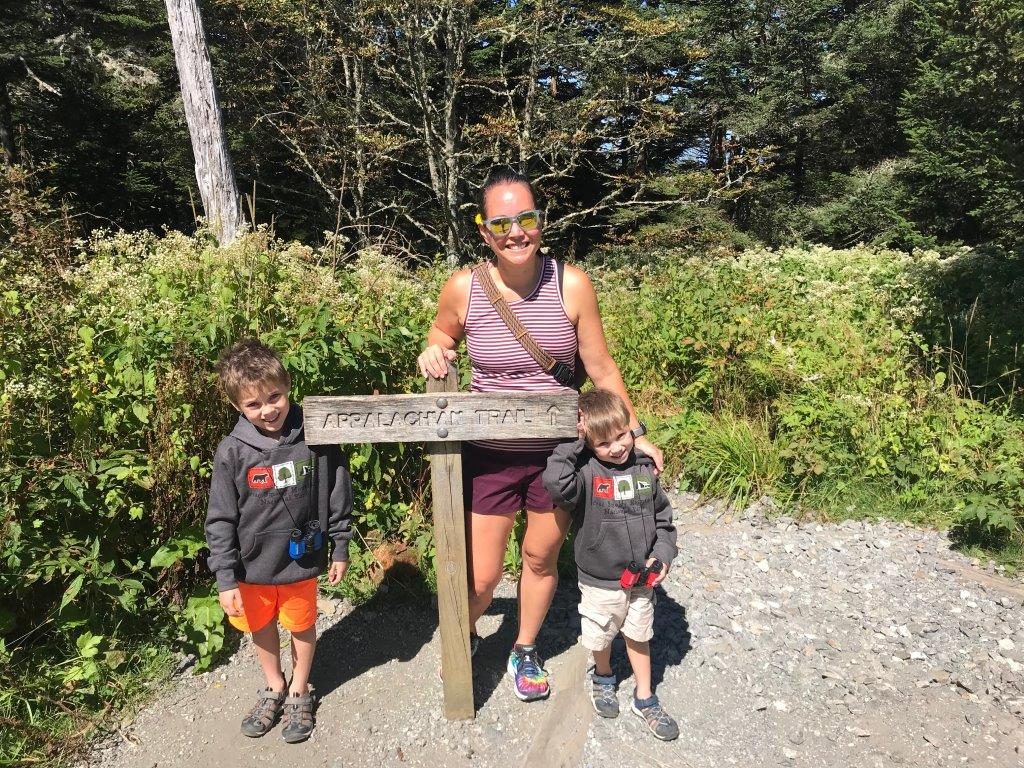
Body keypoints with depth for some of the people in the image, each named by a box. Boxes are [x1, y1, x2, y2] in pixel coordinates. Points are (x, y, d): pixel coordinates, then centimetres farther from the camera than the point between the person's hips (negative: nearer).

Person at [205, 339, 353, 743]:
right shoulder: (232, 452, -15)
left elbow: (338, 496, -5)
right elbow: (220, 521, -9)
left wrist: (340, 549, 0)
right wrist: (226, 579, -8)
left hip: (300, 560, -1)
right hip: (253, 565, 1)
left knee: (302, 626, 19)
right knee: (262, 629, 22)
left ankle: (299, 691, 45)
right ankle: (274, 687, 49)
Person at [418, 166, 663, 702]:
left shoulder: (571, 285, -13)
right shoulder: (463, 288, -13)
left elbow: (601, 368, -3)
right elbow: (442, 335, 9)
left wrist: (635, 432, 0)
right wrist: (433, 353, -14)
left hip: (559, 451, 1)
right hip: (489, 455, -1)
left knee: (541, 557, 20)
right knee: (480, 577, 5)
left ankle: (525, 652, 48)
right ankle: (464, 637, 43)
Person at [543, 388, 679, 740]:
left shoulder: (644, 468, -6)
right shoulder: (585, 472, -20)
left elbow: (663, 516, 5)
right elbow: (555, 484, -42)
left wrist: (662, 554, -6)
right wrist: (573, 445, -34)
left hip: (641, 578, 3)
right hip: (600, 581, -3)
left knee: (639, 636, 21)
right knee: (601, 638, 20)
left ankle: (644, 699, 40)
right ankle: (603, 678, 51)